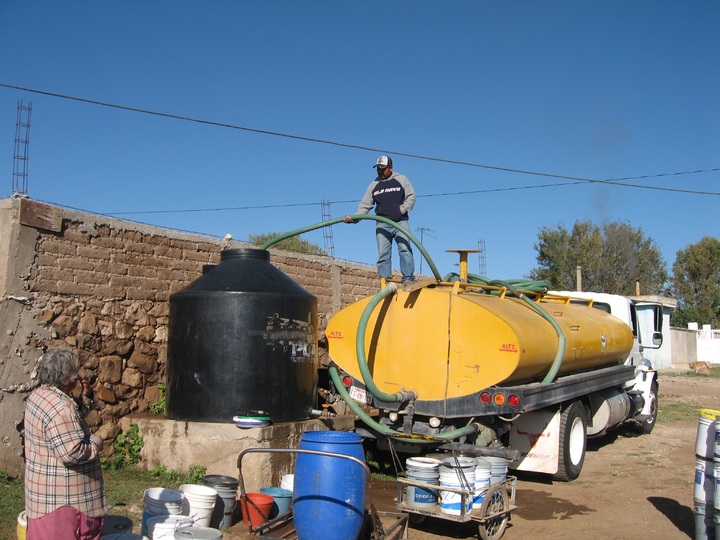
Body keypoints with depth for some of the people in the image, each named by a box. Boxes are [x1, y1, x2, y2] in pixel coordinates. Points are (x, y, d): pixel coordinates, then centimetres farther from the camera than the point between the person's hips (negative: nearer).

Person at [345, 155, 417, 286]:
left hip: (400, 222, -2)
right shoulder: (374, 185, 14)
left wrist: (402, 209, -9)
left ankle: (408, 279, -15)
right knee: (383, 254, -3)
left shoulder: (401, 180, 9)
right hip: (382, 224, 2)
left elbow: (411, 196, 7)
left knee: (405, 249, -14)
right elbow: (365, 205, 9)